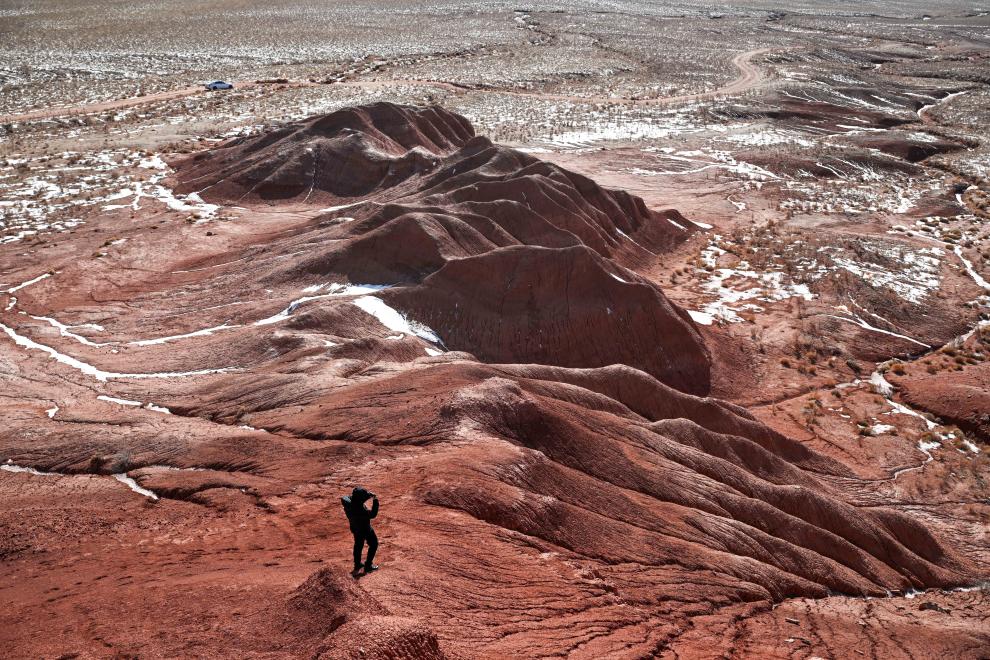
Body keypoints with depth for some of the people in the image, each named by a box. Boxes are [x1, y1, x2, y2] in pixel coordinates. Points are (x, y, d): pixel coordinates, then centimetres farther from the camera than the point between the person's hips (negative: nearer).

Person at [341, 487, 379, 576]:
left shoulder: (347, 502, -25)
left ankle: (357, 565, 43)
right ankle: (368, 565, 25)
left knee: (358, 545, 27)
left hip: (355, 529, 7)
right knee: (373, 544, 18)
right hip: (365, 530, -6)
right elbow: (372, 514, -29)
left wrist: (369, 495, -11)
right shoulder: (360, 510, -42)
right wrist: (375, 501, -27)